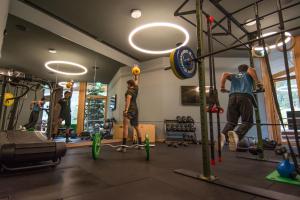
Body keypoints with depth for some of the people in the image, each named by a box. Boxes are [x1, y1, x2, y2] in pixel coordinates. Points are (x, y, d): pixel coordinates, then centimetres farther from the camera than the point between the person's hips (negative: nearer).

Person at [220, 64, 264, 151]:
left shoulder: (234, 76, 35)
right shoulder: (249, 74, 29)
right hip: (245, 97, -2)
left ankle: (223, 135, -29)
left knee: (231, 121, 3)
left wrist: (222, 87, 17)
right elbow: (251, 69, 5)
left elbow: (225, 74, 15)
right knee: (247, 121, -1)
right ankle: (236, 135, -33)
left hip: (233, 97, 2)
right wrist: (258, 83, 6)